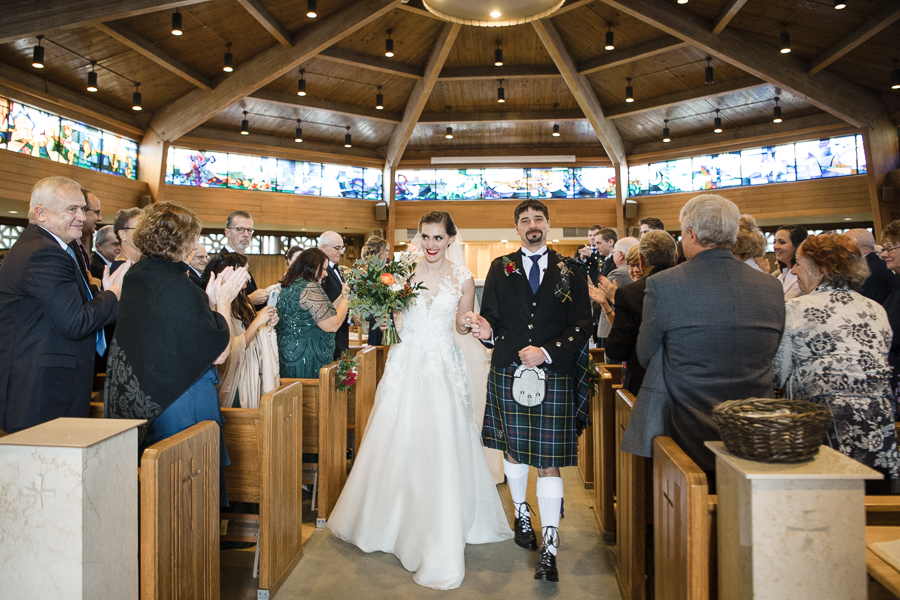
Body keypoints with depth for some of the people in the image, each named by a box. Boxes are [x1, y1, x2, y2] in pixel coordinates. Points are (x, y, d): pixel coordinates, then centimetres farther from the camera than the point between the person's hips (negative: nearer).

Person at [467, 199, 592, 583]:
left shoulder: (568, 272, 4)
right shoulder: (500, 268, 8)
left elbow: (581, 326, -1)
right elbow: (491, 317, 4)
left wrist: (546, 352, -13)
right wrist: (487, 332, -19)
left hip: (554, 377, -2)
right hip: (508, 374, 2)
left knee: (548, 461, -1)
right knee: (513, 450, 17)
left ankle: (548, 549, 6)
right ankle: (521, 515, 41)